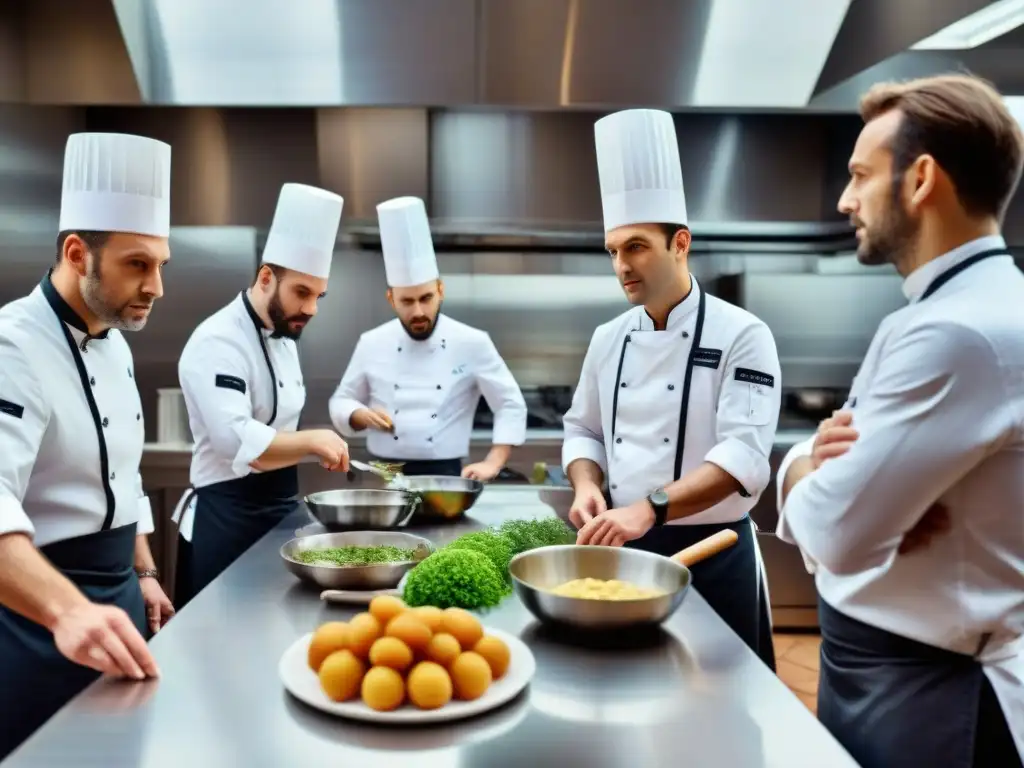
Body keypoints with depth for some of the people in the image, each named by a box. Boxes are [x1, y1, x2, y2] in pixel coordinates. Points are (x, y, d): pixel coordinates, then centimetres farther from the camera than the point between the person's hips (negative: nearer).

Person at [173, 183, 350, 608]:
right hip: (226, 519, -9)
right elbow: (236, 441, -30)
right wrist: (311, 441, -26)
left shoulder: (282, 336, 11)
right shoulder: (218, 342, -19)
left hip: (275, 509, 9)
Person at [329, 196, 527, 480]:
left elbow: (511, 406, -1)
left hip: (444, 477, -1)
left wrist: (492, 464, -11)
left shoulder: (473, 343, -4)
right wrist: (364, 416, -10)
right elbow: (341, 402, 11)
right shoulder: (372, 343, 2)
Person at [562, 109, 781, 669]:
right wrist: (587, 488, -7)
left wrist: (649, 509, -33)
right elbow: (584, 431, 13)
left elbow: (743, 455, -22)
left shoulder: (740, 334, -12)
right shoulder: (609, 338, 5)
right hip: (625, 550, 5)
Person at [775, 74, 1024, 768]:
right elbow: (827, 486, 8)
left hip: (923, 696, -9)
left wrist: (805, 471, -9)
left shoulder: (963, 332, -26)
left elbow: (835, 532, -30)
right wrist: (820, 463, -14)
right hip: (878, 668, 9)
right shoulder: (952, 312, 9)